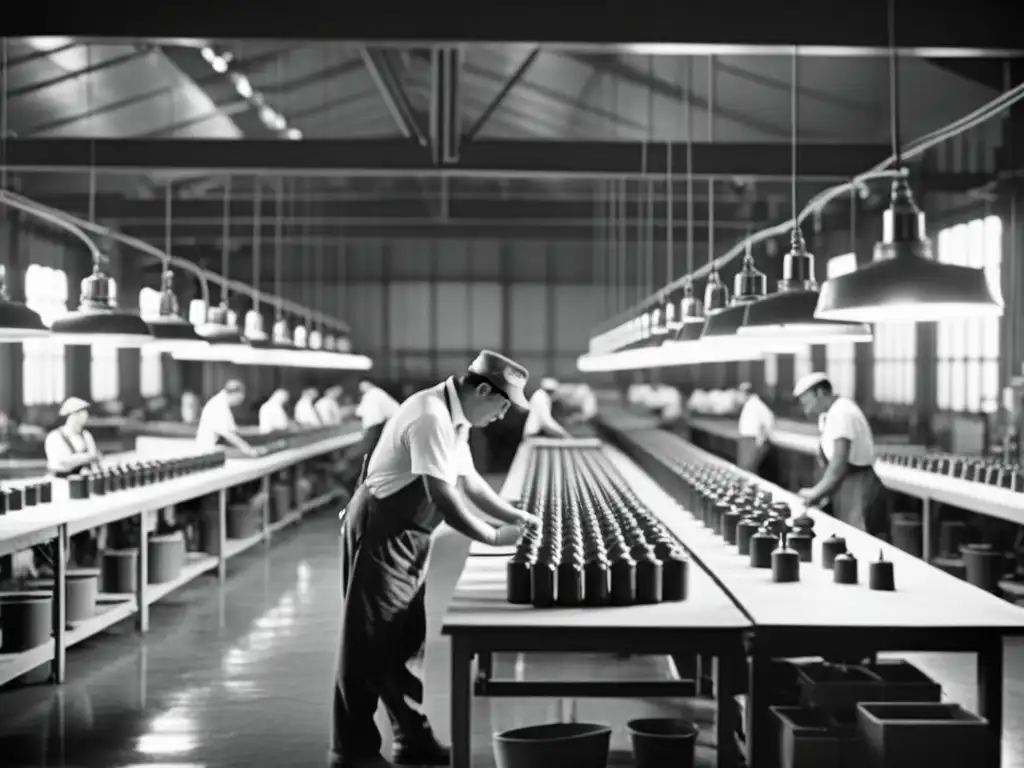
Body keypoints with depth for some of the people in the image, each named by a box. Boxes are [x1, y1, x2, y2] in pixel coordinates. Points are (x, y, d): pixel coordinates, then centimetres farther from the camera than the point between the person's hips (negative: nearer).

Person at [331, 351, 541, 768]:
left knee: (405, 639, 15)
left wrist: (512, 514, 12)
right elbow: (442, 496, -29)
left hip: (406, 537, 10)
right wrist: (493, 537, -21)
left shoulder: (454, 419, 8)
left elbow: (468, 479, 20)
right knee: (371, 641, -3)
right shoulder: (432, 418, -24)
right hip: (379, 531, -10)